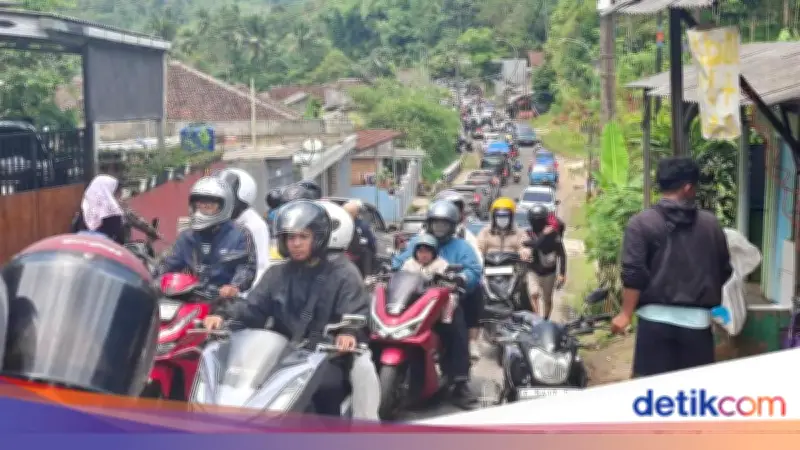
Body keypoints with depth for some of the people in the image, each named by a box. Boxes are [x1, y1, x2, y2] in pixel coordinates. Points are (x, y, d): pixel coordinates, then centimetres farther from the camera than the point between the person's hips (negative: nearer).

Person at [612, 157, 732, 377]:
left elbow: (633, 274, -9)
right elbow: (724, 271, 15)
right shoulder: (710, 223, 6)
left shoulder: (641, 223, -3)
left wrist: (626, 313, -1)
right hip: (697, 318, 2)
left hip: (657, 318, -2)